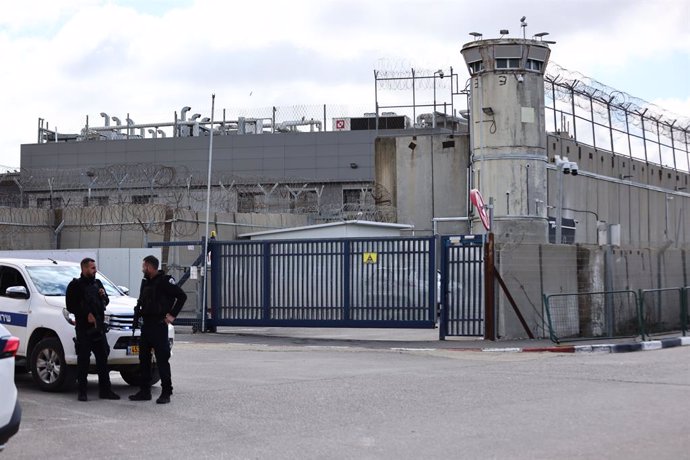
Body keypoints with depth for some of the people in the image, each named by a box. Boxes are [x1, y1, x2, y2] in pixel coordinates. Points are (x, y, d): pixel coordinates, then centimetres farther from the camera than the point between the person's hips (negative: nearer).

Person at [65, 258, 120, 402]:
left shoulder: (97, 283, 17)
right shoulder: (75, 285, -2)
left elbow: (105, 302, 24)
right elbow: (70, 306, -8)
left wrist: (103, 296, 1)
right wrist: (86, 314, -14)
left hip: (98, 326, 6)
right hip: (84, 328, -6)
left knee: (103, 357, 5)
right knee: (83, 359, -4)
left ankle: (105, 390, 10)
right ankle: (81, 391, 2)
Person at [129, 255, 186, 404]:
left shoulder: (165, 280, -9)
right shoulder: (146, 282, 16)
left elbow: (182, 296, -10)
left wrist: (172, 315, -12)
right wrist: (138, 309, 9)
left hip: (159, 325, -8)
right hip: (146, 324, 8)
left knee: (162, 359, -7)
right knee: (144, 358, 10)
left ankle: (166, 393, -4)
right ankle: (144, 391, 17)